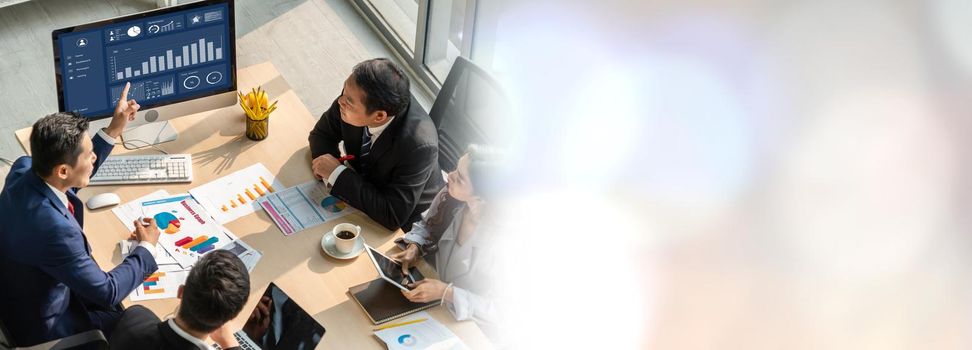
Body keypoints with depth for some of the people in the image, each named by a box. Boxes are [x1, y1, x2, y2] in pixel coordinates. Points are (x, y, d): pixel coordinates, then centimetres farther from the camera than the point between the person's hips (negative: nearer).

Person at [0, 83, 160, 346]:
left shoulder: (24, 169, -16)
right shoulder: (53, 228, -41)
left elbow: (71, 179, 9)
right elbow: (107, 292, -29)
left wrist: (114, 130, 2)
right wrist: (146, 247, -14)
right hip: (44, 325, -8)